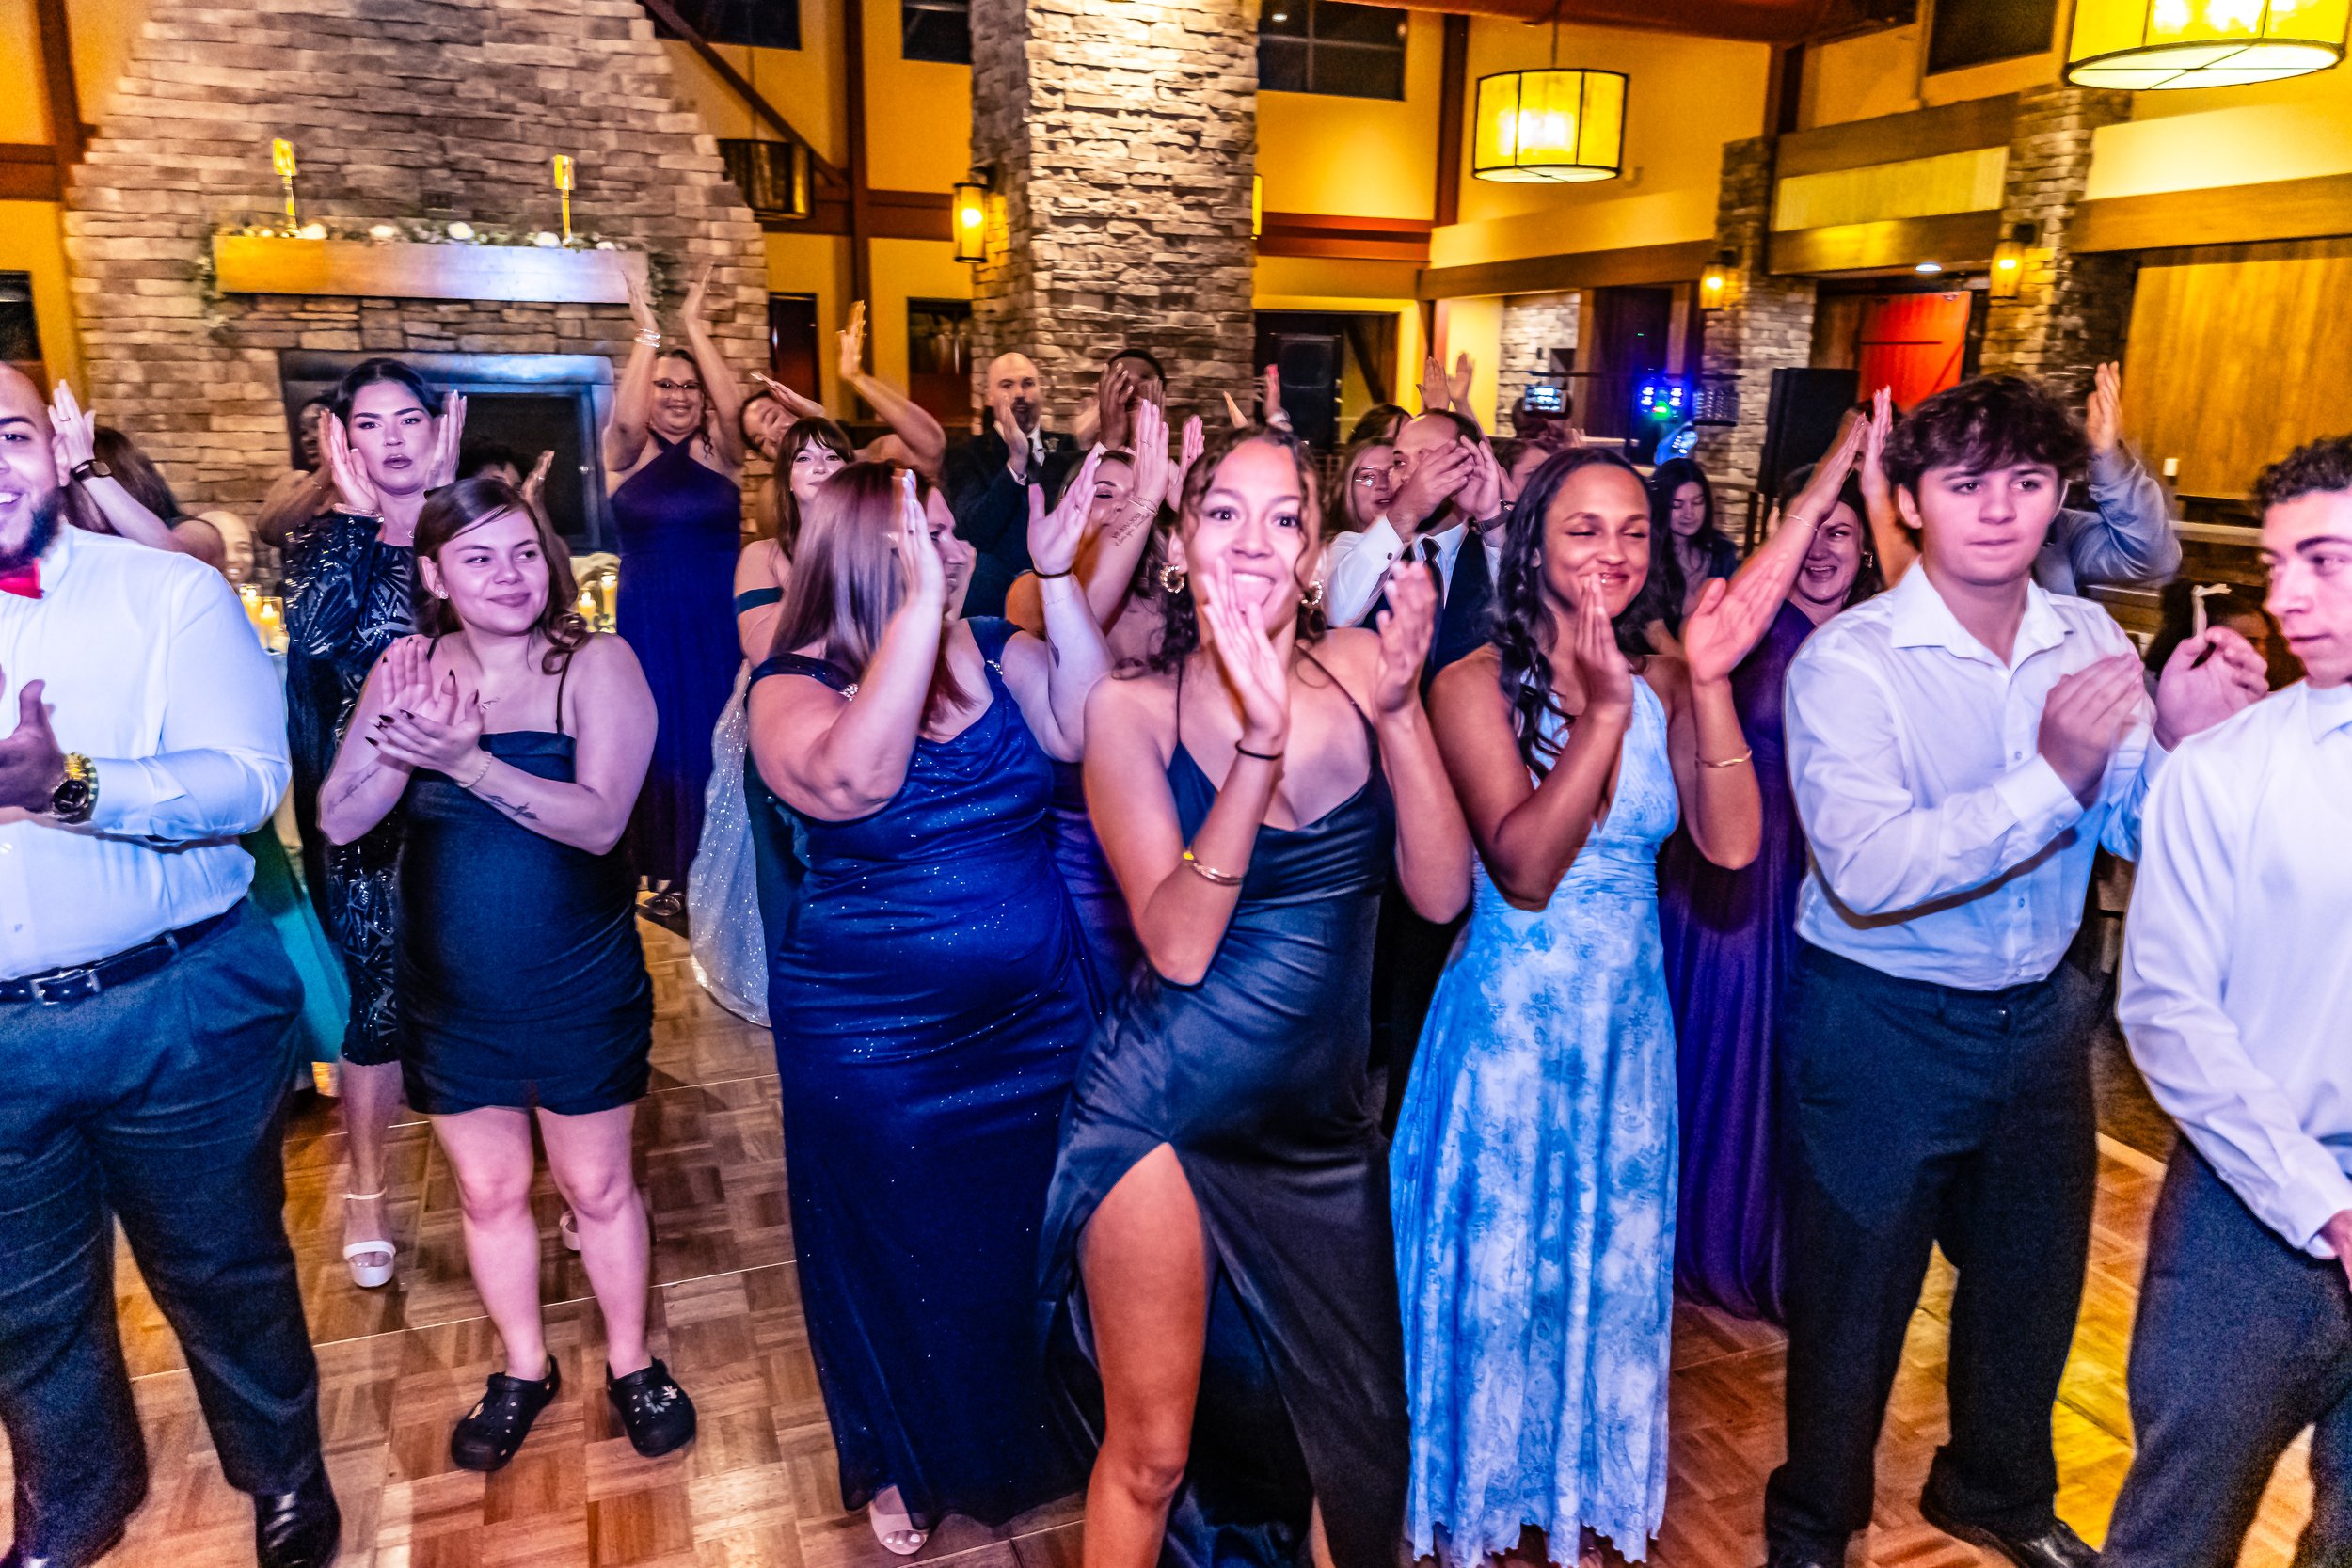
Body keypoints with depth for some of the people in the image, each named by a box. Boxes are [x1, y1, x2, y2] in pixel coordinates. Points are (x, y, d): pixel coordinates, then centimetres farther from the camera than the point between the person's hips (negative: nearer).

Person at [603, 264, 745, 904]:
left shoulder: (718, 453, 3)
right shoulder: (626, 456, 3)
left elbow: (731, 406, -16)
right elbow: (626, 416, -18)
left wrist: (696, 329, -14)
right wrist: (648, 334, -14)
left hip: (720, 623, 0)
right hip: (650, 625, 0)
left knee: (719, 737, 4)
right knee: (663, 739, 6)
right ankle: (669, 871, 18)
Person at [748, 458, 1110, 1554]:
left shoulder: (992, 648, -2)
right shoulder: (793, 685, -15)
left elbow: (1086, 729, -16)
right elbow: (857, 776, -36)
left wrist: (1058, 579, -21)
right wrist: (921, 608, -38)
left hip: (1037, 1015, 4)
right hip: (876, 1039, -4)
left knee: (1030, 1242, 20)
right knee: (903, 1260, 16)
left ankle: (1032, 1440, 46)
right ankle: (902, 1463, 43)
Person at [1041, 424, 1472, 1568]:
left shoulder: (1359, 668, -2)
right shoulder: (1133, 708, -9)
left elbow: (1442, 893, -8)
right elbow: (1180, 945, -19)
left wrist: (1400, 706, -20)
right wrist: (1261, 735, -28)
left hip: (1324, 1127, 4)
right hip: (1164, 1118, -3)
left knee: (1358, 1439, 20)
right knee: (1152, 1456, 11)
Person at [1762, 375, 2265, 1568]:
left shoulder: (2089, 641, -1)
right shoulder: (1848, 661, -20)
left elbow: (2141, 832, -1)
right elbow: (1869, 870, -30)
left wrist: (2183, 740, -20)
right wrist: (2052, 776, -35)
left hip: (2039, 1013, 6)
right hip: (1881, 1024, -6)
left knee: (2033, 1278, 25)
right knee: (1853, 1298, 12)